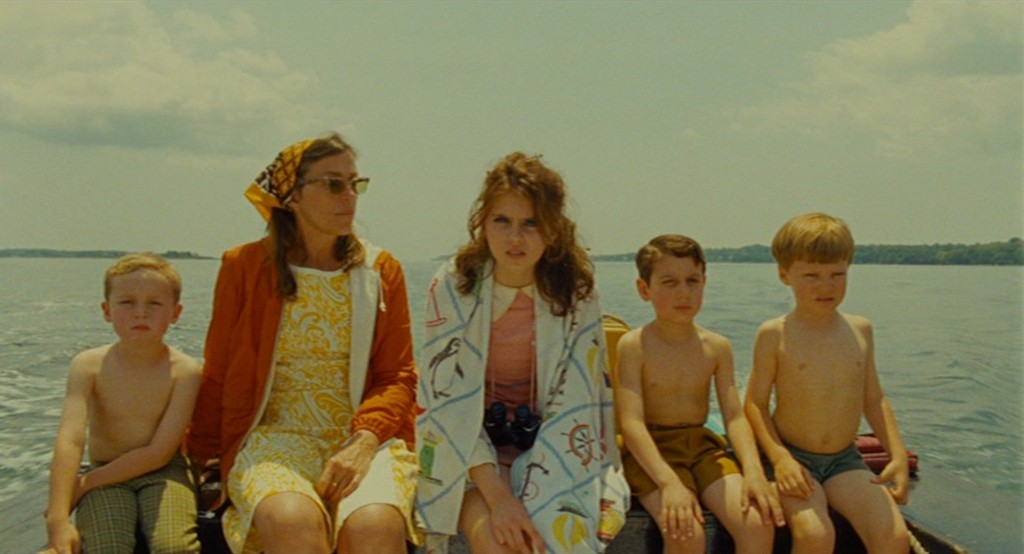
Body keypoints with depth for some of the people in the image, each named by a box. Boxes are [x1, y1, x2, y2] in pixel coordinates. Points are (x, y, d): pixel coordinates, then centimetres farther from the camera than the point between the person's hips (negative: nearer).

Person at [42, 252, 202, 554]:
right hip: (105, 477, 1)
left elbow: (159, 453, -13)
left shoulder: (185, 371, -12)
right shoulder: (88, 366, -8)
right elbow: (70, 442, -20)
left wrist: (87, 482, -13)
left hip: (163, 473, -1)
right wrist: (58, 519, -30)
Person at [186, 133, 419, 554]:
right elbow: (217, 374, 12)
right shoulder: (245, 267, 6)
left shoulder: (382, 271, 8)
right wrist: (202, 460, 12)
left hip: (363, 440, 1)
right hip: (274, 439, 0)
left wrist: (365, 440, -12)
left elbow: (398, 377, 5)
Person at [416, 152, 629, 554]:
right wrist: (497, 495, -22)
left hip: (550, 450, 1)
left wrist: (532, 501, -20)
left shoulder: (576, 293, -8)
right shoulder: (452, 286, -10)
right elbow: (449, 400, -13)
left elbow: (573, 405, -10)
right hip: (468, 449, -1)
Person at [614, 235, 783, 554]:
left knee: (760, 527, -18)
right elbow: (632, 423, -17)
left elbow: (735, 417, 0)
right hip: (651, 451, -4)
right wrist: (669, 482, -31)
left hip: (703, 447, 4)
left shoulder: (717, 347, 3)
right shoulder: (634, 345, -9)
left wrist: (753, 472, -18)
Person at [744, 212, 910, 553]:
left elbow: (874, 400, 15)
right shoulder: (775, 334, -5)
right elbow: (756, 403, -3)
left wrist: (898, 455, 5)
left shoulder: (860, 330, 8)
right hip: (793, 459, -4)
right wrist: (779, 457, -17)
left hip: (845, 460, 4)